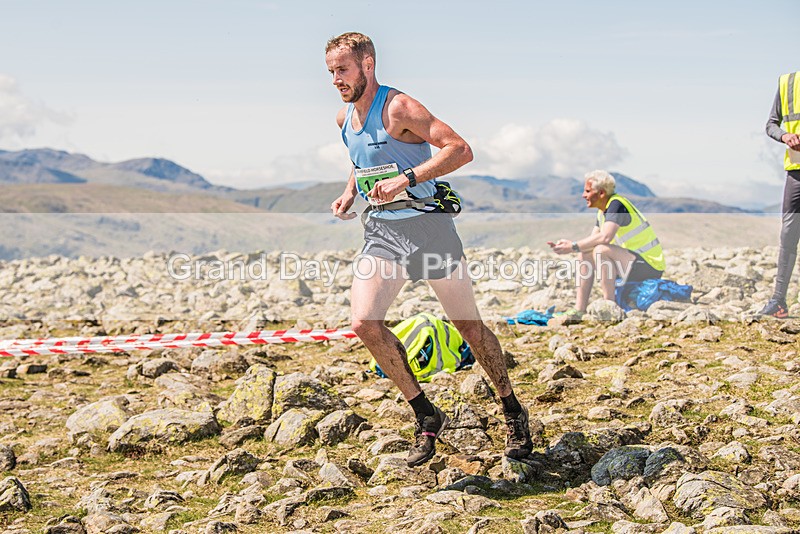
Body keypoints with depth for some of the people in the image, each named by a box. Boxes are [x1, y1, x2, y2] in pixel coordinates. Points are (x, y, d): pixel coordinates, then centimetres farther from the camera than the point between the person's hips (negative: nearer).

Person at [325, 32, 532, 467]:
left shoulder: (398, 108, -14)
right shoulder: (345, 119, 10)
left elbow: (460, 150, -23)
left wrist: (405, 180, -30)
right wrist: (348, 194, 11)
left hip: (426, 223, -6)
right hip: (380, 231, 6)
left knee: (468, 325, 5)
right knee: (363, 322, -14)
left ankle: (513, 412, 26)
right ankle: (426, 417, 1)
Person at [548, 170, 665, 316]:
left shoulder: (617, 205, -18)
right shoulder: (603, 211, 12)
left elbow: (605, 237, -31)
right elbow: (593, 238, 10)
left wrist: (573, 246, -24)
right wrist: (567, 244, -6)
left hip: (650, 267, -10)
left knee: (601, 250, -28)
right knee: (585, 253, 6)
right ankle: (579, 310, 0)